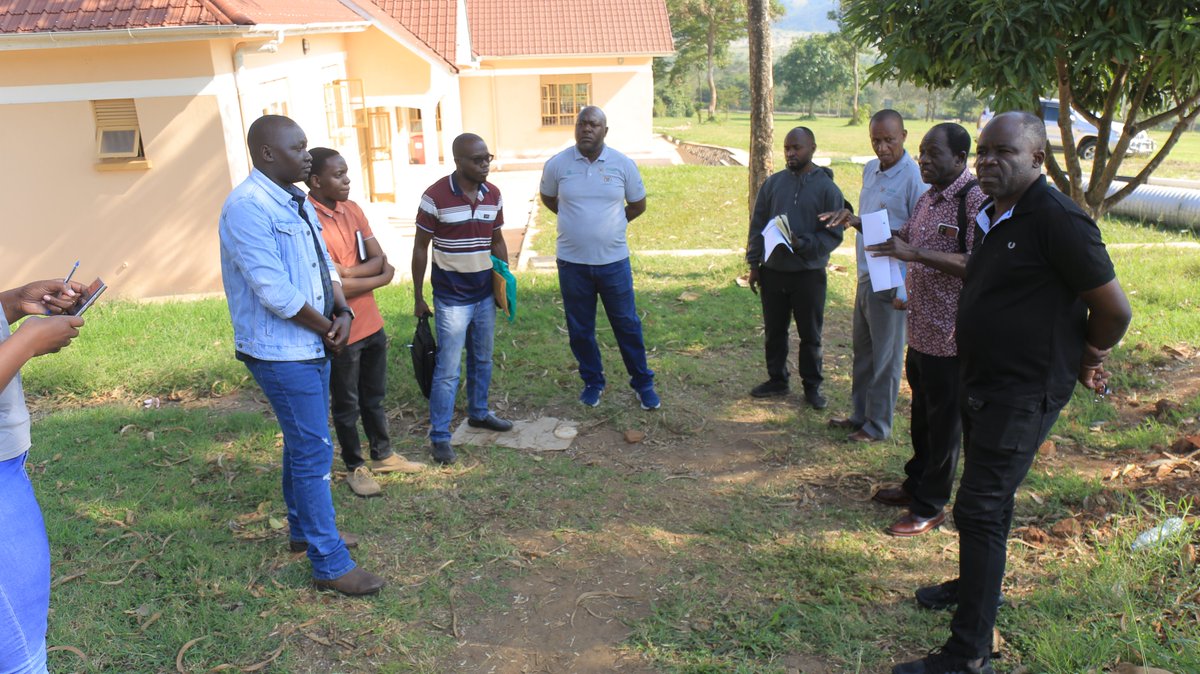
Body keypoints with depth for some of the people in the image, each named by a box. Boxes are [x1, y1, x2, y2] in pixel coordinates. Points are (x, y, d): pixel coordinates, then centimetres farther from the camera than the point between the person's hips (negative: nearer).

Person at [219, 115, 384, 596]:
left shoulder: (297, 201, 10)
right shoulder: (247, 207, -19)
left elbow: (324, 264, 12)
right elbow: (273, 289, -24)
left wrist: (342, 312, -6)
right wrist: (327, 328, -12)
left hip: (312, 346, 9)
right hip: (282, 353, -9)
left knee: (303, 443, 20)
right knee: (314, 453, -4)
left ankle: (304, 530, 37)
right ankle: (330, 564, 6)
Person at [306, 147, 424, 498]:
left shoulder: (352, 209, 4)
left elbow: (378, 258, 0)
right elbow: (335, 287, -24)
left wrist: (349, 272, -19)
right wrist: (381, 277, -10)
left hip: (372, 322, 7)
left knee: (374, 397, 21)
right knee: (346, 405, 11)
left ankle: (383, 455, 38)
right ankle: (355, 468, 28)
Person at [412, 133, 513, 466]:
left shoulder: (493, 195, 1)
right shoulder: (435, 197, -14)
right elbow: (420, 248, -7)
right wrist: (418, 298, -5)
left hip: (485, 294, 6)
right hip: (451, 298, -5)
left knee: (482, 360, 19)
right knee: (448, 369, -2)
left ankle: (478, 413, 38)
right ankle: (439, 437, 8)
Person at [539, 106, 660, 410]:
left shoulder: (623, 164, -4)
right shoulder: (556, 165, -3)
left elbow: (638, 205, 10)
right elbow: (548, 198, 16)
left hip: (614, 261, -1)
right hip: (572, 262, 1)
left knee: (627, 325, 9)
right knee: (580, 329, 11)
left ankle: (643, 383, 24)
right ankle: (592, 382, 30)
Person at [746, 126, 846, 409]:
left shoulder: (827, 188, -6)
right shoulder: (773, 183, 4)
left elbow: (833, 235, -7)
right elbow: (757, 226, 7)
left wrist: (803, 245, -22)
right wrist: (754, 264, 3)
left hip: (809, 274, -3)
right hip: (773, 271, 3)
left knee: (810, 335, 8)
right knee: (774, 331, 13)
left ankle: (812, 386, 23)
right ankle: (777, 380, 29)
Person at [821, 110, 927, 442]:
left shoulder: (915, 177, -16)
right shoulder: (870, 169, 10)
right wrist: (852, 219, 5)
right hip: (866, 275, 8)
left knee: (885, 356, 4)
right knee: (862, 350, 18)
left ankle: (878, 424, 17)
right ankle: (860, 414, 32)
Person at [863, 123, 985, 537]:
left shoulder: (975, 200, -17)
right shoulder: (928, 198, 11)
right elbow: (905, 239, 24)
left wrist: (914, 254, -31)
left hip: (949, 335, -8)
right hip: (919, 328, 8)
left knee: (944, 424, 5)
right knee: (922, 415, 21)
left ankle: (930, 507, 17)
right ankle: (916, 486, 37)